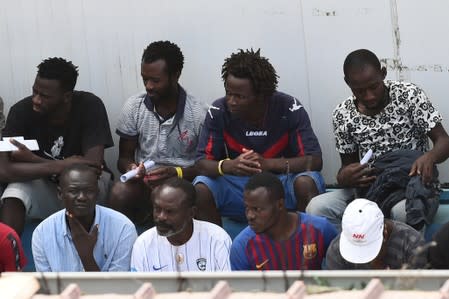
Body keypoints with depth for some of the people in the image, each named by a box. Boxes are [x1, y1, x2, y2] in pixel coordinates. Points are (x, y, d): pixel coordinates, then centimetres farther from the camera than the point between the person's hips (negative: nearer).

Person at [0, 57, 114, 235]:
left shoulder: (89, 106, -22)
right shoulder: (21, 111, -19)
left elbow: (93, 164, -29)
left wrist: (32, 159, -27)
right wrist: (63, 165, -32)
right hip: (43, 187, 1)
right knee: (16, 191, -29)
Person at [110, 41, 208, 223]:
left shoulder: (199, 113, -7)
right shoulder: (133, 107, 0)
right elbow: (124, 157, 8)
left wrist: (176, 173, -21)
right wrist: (131, 167, -17)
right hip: (144, 180, 2)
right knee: (119, 193, -31)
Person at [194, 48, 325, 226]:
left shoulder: (289, 109, -14)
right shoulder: (219, 111, -10)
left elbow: (314, 161, -16)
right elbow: (202, 163, -9)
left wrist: (267, 164, -31)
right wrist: (228, 166, -32)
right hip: (237, 186, 1)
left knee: (307, 182, -32)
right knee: (201, 189, -25)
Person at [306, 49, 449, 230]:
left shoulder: (409, 95, -8)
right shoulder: (343, 115, 0)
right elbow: (348, 165, 9)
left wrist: (430, 157, -32)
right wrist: (344, 178, -17)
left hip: (412, 184, -3)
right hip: (370, 188, 3)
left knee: (402, 212, -40)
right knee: (316, 208, -24)